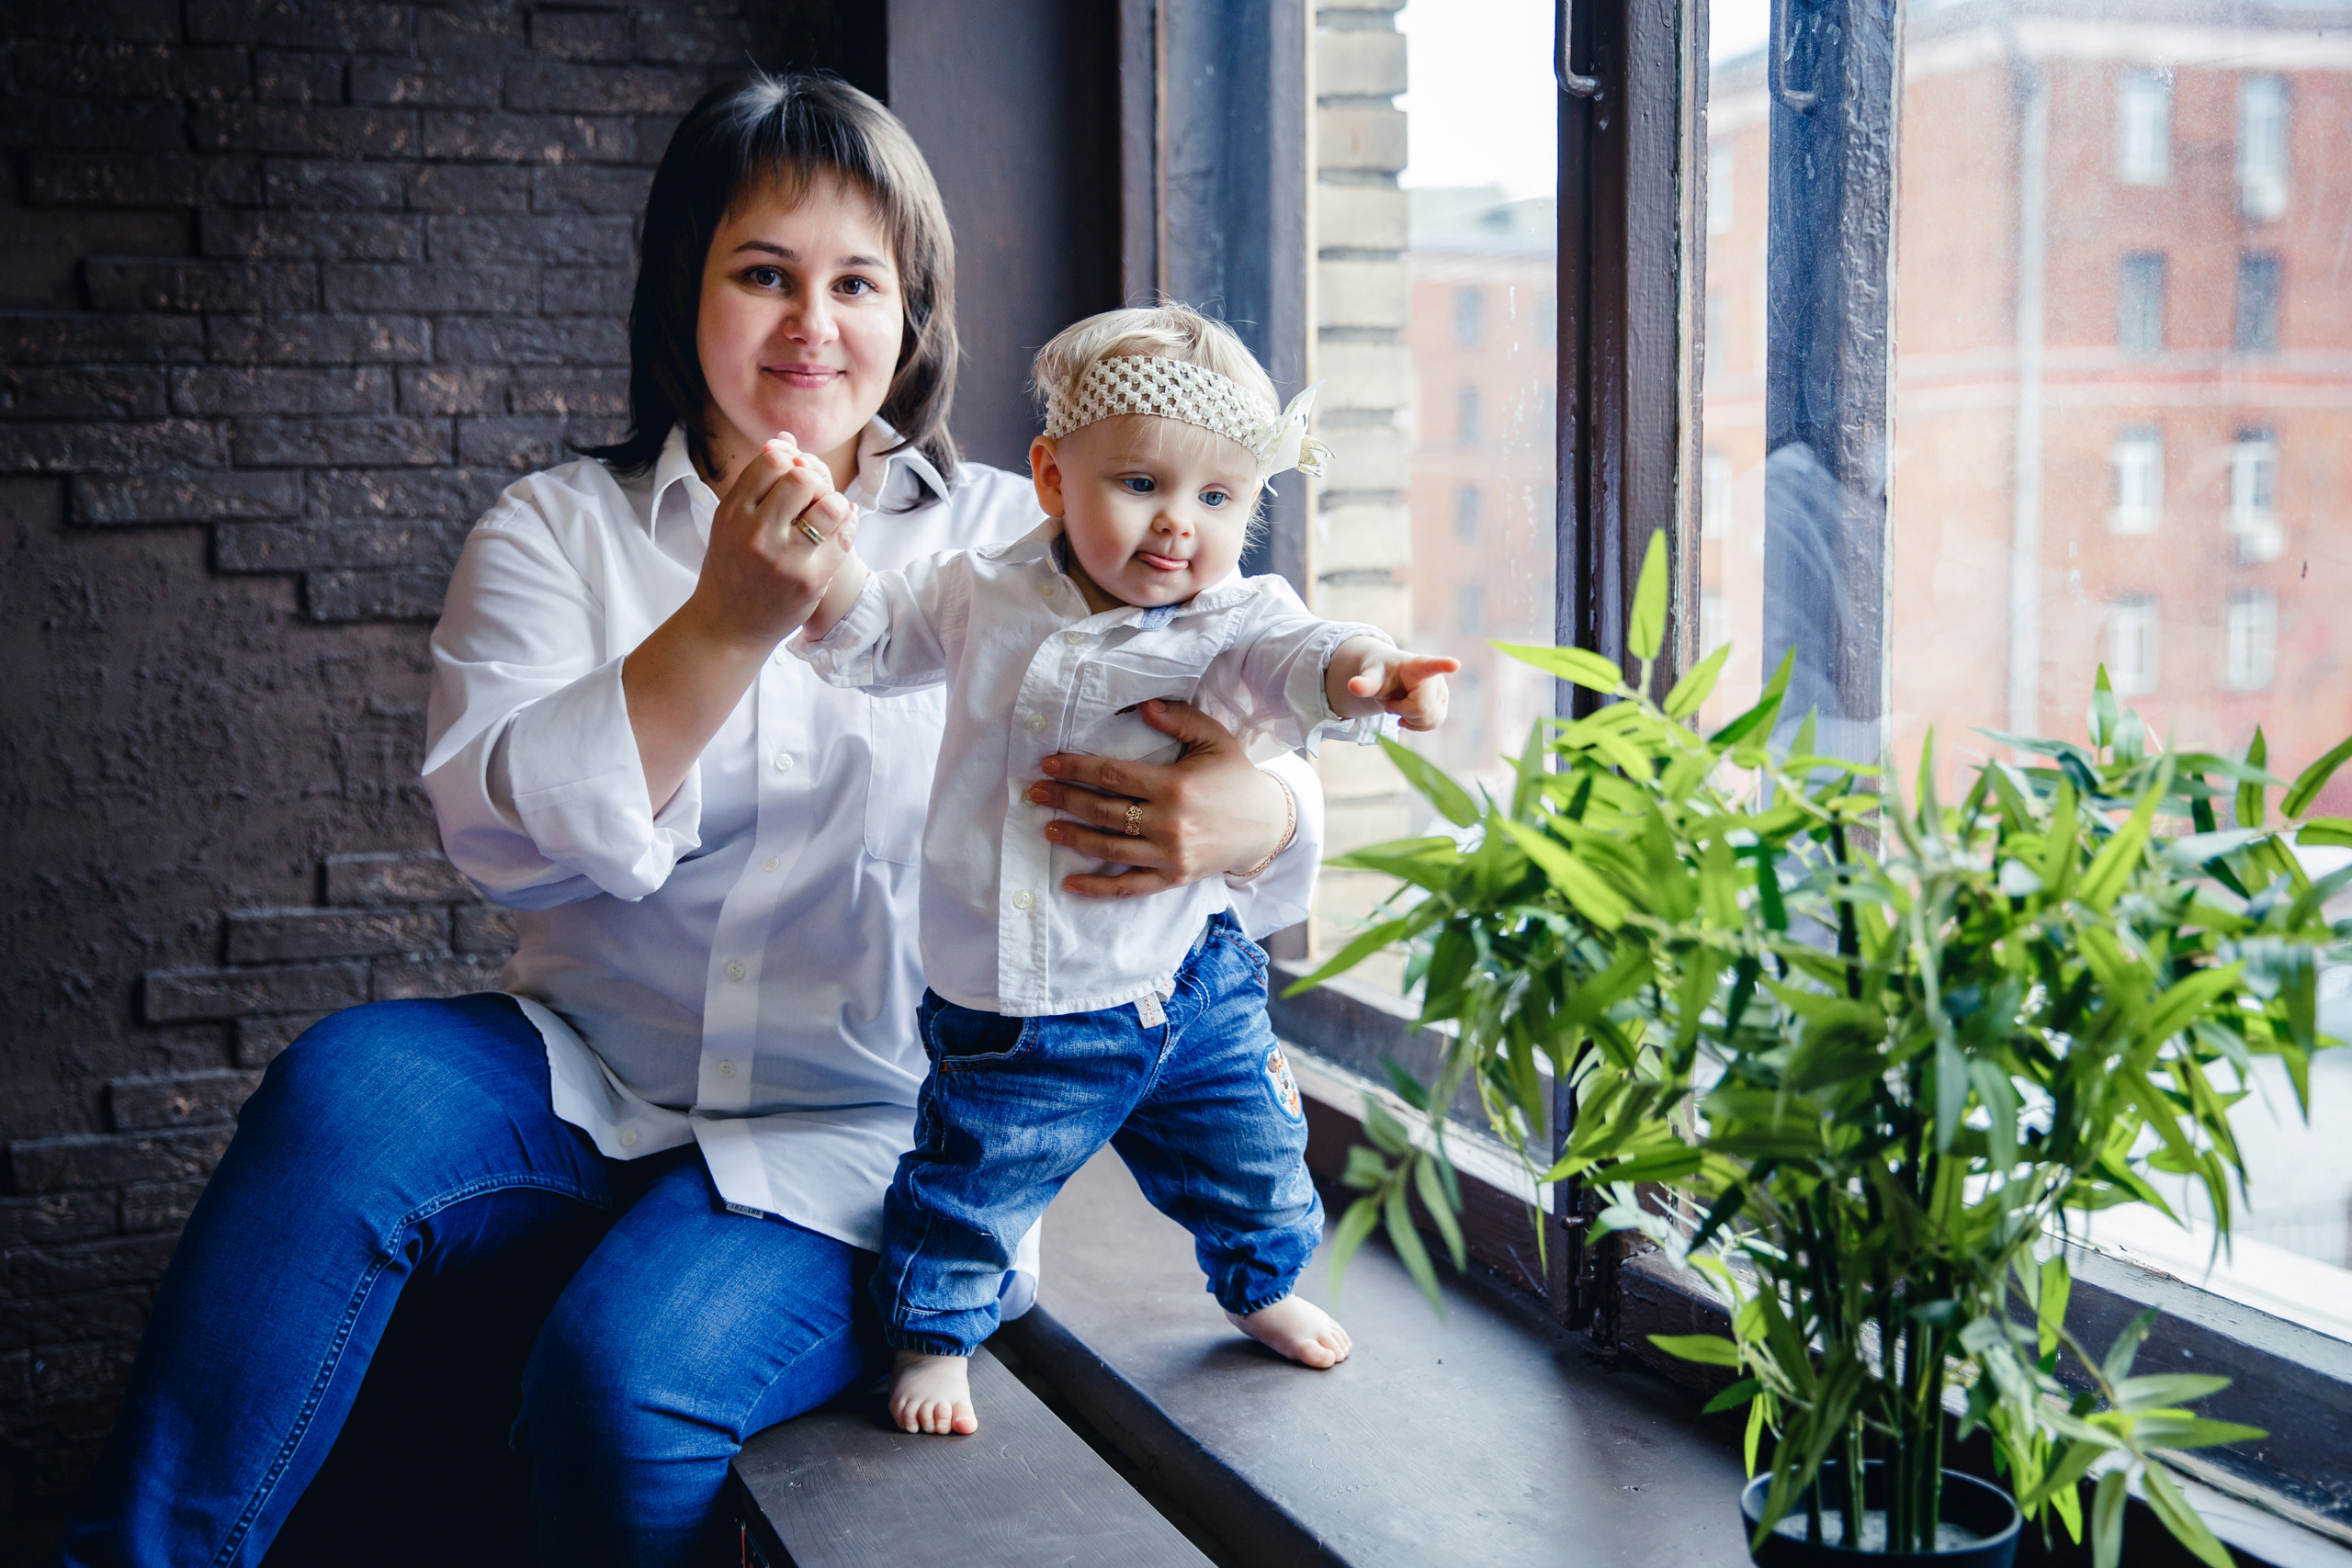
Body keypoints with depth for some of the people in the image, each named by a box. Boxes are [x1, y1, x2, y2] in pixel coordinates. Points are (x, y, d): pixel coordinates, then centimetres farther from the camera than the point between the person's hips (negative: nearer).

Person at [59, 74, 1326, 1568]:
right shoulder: (558, 530, 6)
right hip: (585, 1088, 2)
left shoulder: (1013, 543, 4)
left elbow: (1246, 761, -4)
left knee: (621, 1375, -29)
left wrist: (1251, 815, -31)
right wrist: (729, 624, -24)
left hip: (853, 1136, -2)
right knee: (347, 1088, -28)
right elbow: (505, 824, -10)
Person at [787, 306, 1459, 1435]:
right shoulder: (987, 593, -4)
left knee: (1251, 1159, 18)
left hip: (1185, 989, 1)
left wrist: (1365, 674, -57)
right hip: (1009, 1018, 0)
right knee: (965, 1190, 6)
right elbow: (874, 635, 13)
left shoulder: (1230, 621, -12)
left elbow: (1296, 660, -33)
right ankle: (934, 1334, 33)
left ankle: (1263, 1282, 47)